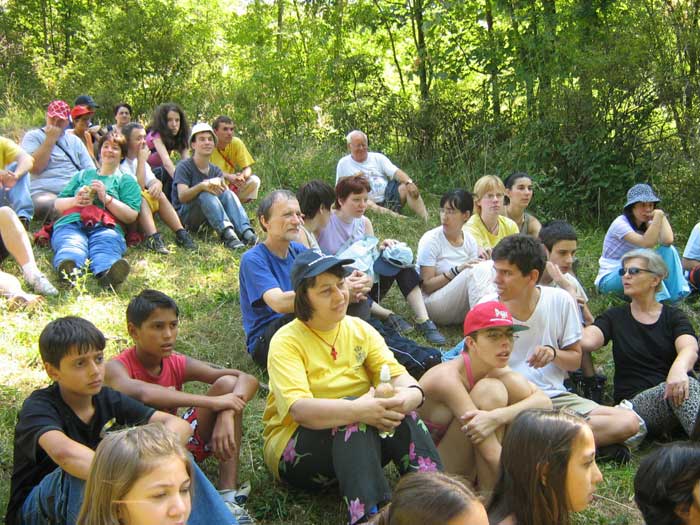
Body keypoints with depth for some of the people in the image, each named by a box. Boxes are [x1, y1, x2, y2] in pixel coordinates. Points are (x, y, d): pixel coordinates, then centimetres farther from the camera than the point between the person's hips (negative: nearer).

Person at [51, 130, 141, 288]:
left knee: (106, 247, -39)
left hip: (105, 227, -1)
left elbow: (131, 216, 10)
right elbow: (58, 204, 28)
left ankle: (107, 272, -71)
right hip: (71, 223, 2)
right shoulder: (83, 175, 37)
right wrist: (74, 201, 5)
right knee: (71, 246, -37)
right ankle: (68, 268, -69)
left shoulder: (127, 181, 27)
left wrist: (106, 198, -2)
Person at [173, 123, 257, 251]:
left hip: (209, 218, 5)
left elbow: (227, 193, -4)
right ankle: (227, 234, -53)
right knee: (206, 195, -33)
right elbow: (182, 197, -21)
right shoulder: (184, 167, -6)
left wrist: (220, 185, -26)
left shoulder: (215, 171, 12)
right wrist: (202, 185, -36)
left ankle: (246, 232, -43)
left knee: (228, 193, -21)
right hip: (184, 214, -5)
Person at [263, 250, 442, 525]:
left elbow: (397, 374, -6)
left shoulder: (360, 329, 5)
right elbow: (298, 409, -25)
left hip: (360, 442, 5)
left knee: (395, 409, -24)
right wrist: (354, 410, -41)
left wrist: (412, 393, -30)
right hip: (294, 446, -4)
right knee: (352, 412, -32)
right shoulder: (286, 342, -11)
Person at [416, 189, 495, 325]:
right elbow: (427, 286, -13)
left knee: (490, 266, -18)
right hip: (432, 303, -5)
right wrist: (456, 271, -24)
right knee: (477, 270, -28)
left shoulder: (469, 240, 6)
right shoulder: (430, 240, -9)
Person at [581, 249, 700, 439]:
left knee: (684, 385, -33)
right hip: (636, 401, -1)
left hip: (674, 392, 1)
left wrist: (679, 368, -35)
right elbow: (586, 341, -8)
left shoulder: (674, 317, 12)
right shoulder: (614, 317, 14)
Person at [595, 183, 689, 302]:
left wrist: (661, 215, -10)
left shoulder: (647, 224, 3)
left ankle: (676, 296, -18)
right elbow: (646, 243, -33)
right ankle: (661, 300, -28)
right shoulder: (620, 223, -18)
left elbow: (668, 241, -18)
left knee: (668, 250, -11)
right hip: (609, 279, -7)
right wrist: (658, 215, -32)